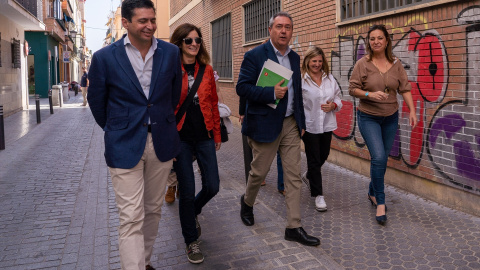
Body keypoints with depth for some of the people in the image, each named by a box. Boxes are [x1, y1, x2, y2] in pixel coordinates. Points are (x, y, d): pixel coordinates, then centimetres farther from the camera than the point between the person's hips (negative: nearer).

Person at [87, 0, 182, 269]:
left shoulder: (171, 53, 0)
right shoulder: (105, 57, -6)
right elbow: (97, 102, 6)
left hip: (161, 143, 3)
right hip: (125, 146, -3)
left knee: (153, 210, 15)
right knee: (131, 218, -2)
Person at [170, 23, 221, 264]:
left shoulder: (206, 70, 6)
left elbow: (213, 103, 10)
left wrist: (217, 134, 11)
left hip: (204, 136, 4)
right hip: (180, 137, -3)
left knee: (212, 186, 5)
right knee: (187, 191, 3)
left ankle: (192, 212, 40)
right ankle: (191, 241, 24)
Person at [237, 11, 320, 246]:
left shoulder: (294, 57, 12)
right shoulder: (254, 56, -7)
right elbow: (242, 87, -13)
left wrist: (301, 121, 15)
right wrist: (271, 93, -24)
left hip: (291, 124, 6)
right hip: (265, 124, -5)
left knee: (294, 176, 3)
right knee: (259, 172, 9)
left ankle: (294, 227, 12)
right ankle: (247, 201, 40)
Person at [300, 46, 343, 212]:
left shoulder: (329, 78, 9)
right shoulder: (300, 79, -9)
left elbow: (338, 97, 16)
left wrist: (334, 105, -6)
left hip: (327, 125, 6)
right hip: (309, 125, -6)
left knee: (324, 155, 19)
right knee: (314, 159, 0)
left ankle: (309, 175, 50)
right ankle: (318, 195, 11)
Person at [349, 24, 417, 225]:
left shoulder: (396, 63, 1)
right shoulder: (363, 64, -8)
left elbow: (405, 88, 2)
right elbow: (352, 89, -7)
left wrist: (412, 111, -7)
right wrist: (370, 94, -24)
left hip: (390, 117, 4)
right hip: (368, 117, -4)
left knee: (382, 158, 12)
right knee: (378, 157, -16)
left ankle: (373, 192, 34)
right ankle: (380, 203, -4)